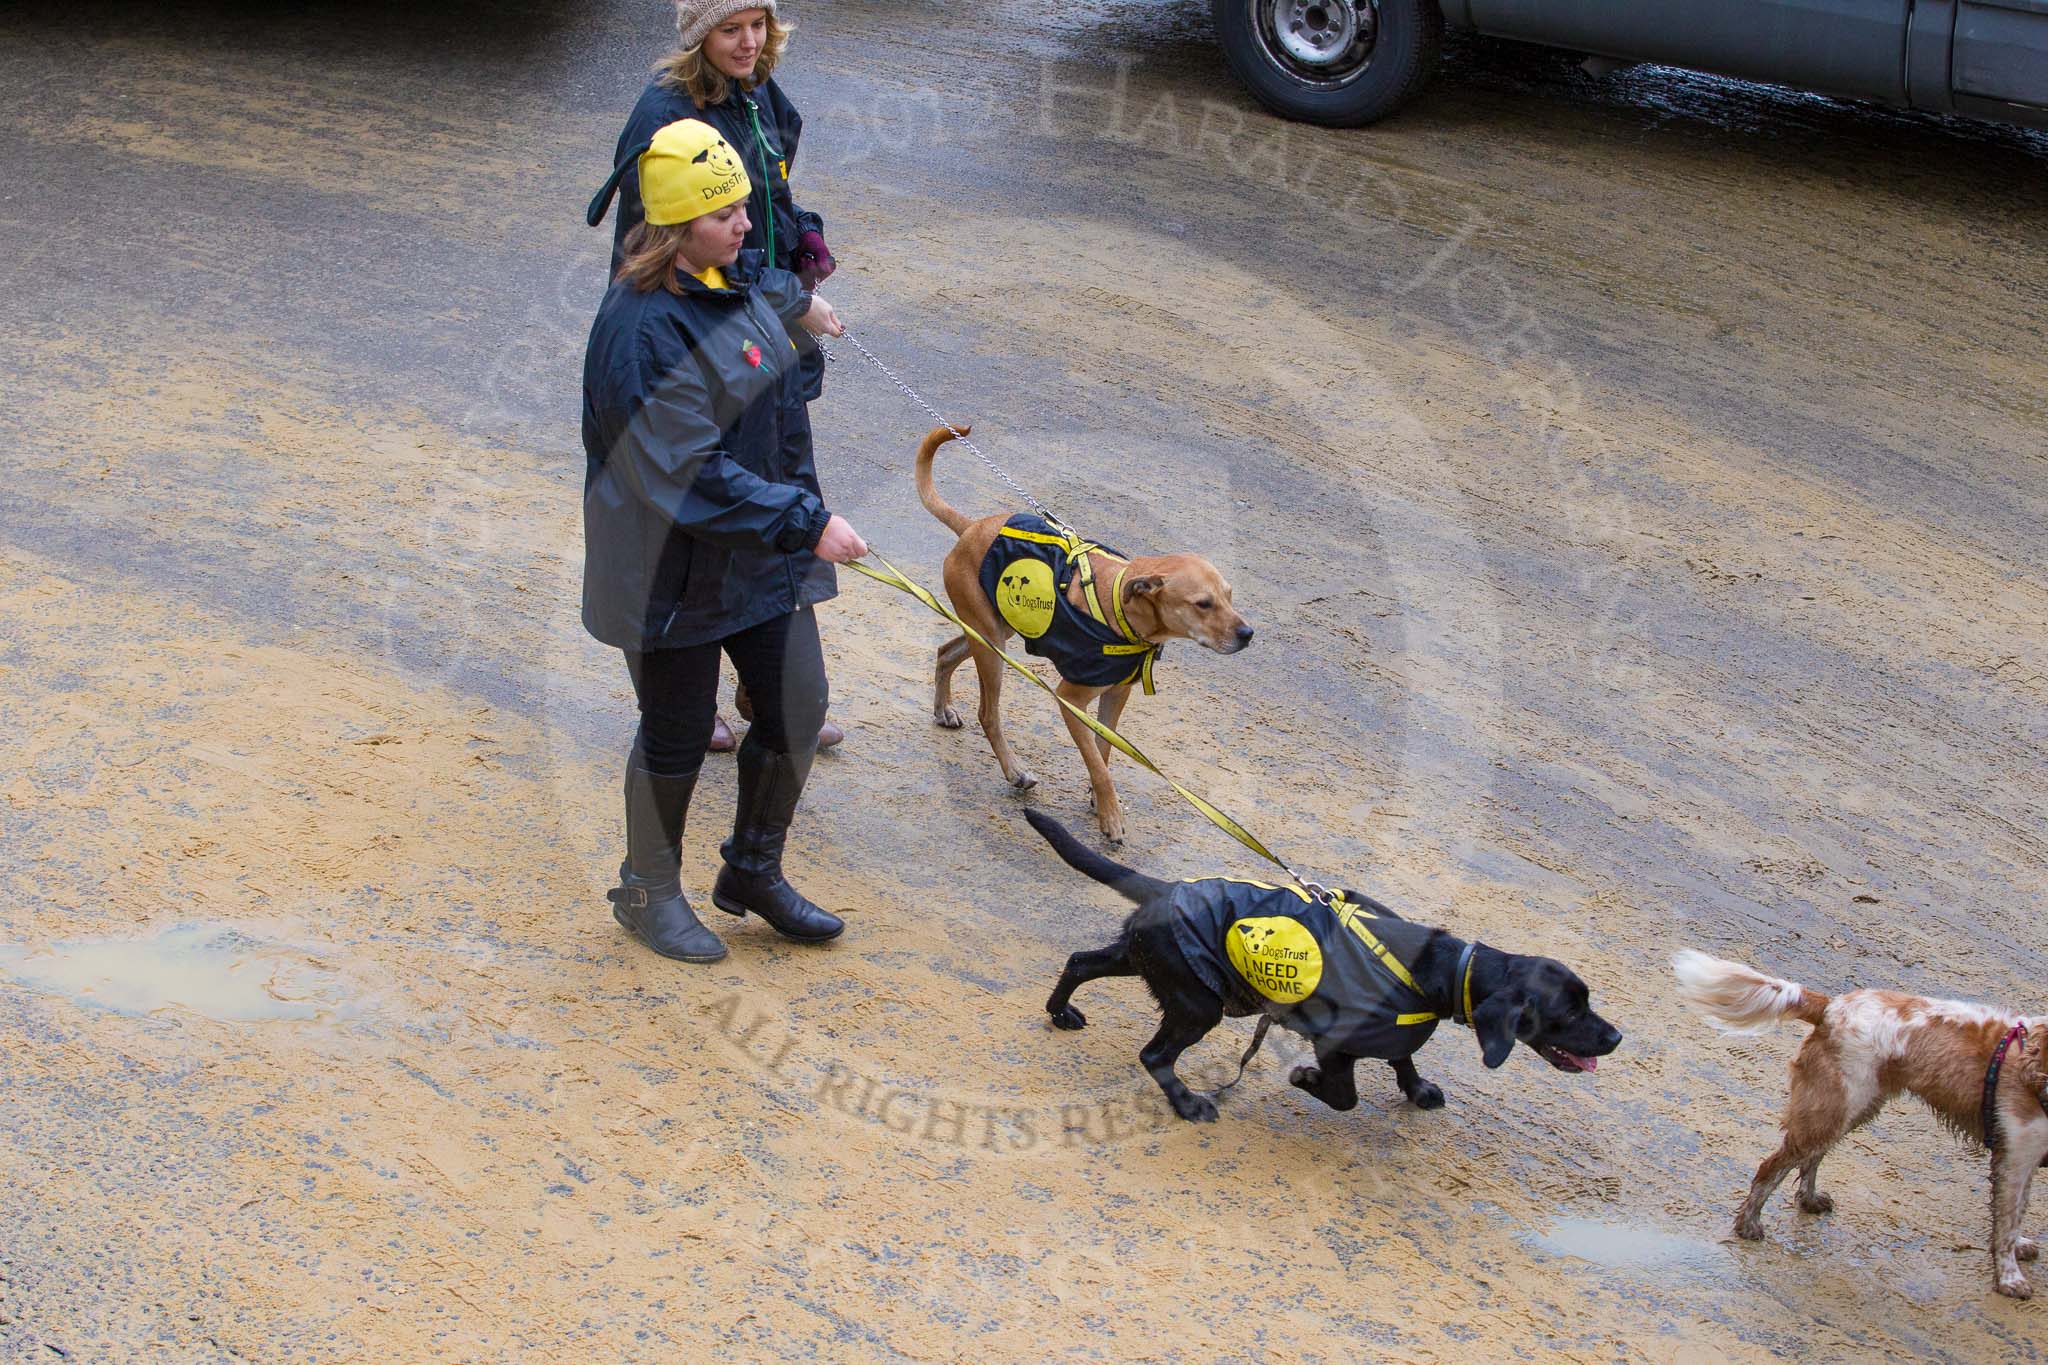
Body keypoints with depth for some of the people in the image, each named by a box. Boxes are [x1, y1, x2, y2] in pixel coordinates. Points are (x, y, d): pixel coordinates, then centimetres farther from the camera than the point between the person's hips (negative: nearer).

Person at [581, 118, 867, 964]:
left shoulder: (728, 277, 1)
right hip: (674, 568, -8)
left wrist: (796, 299, 48)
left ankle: (753, 872, 33)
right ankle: (649, 893, 31)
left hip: (762, 553, 8)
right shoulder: (644, 330, -27)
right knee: (677, 735, 8)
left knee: (797, 710, 12)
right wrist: (807, 523, -28)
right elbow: (689, 478, -30)